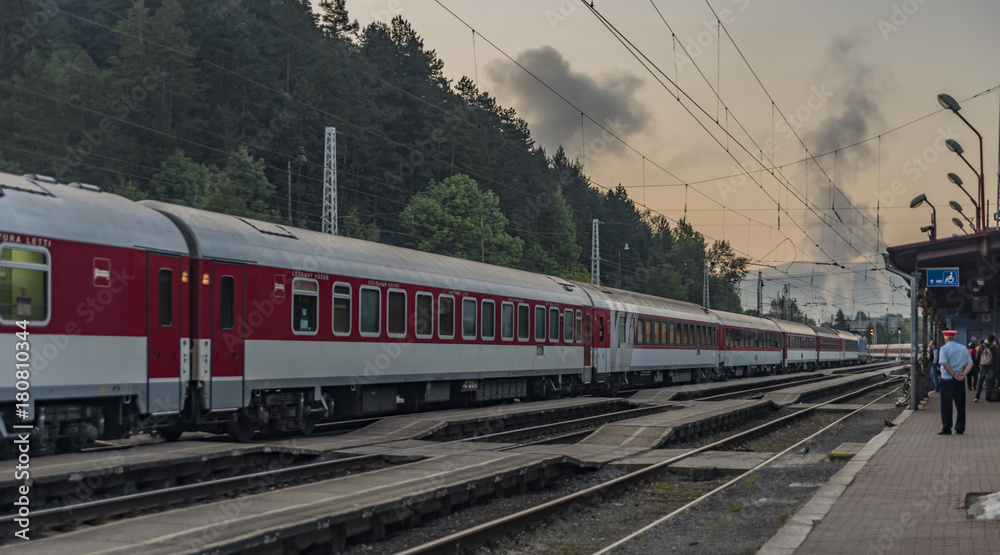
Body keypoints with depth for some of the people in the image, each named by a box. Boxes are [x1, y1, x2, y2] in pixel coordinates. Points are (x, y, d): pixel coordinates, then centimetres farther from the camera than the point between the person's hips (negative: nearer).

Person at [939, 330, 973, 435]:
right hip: (960, 382, 4)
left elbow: (944, 363, -19)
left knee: (946, 405, 0)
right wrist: (963, 374, -8)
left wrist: (954, 374, -14)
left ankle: (946, 429, -1)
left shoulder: (944, 348, -5)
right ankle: (960, 429, 13)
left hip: (947, 380, -4)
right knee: (960, 405, 11)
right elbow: (970, 363, 2)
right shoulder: (963, 348, 10)